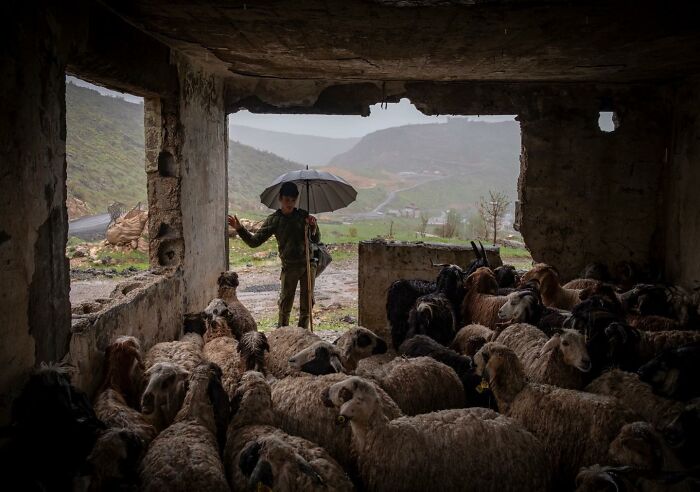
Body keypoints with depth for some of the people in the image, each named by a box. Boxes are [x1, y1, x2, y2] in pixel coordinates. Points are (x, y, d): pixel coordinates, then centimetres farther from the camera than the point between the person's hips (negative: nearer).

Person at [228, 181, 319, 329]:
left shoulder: (304, 216, 2)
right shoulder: (274, 220, -1)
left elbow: (316, 240, 5)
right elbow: (254, 242, -2)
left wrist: (313, 226, -14)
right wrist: (239, 228, -15)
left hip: (308, 264, 2)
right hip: (289, 267, -1)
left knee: (307, 301, 6)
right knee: (285, 303, -1)